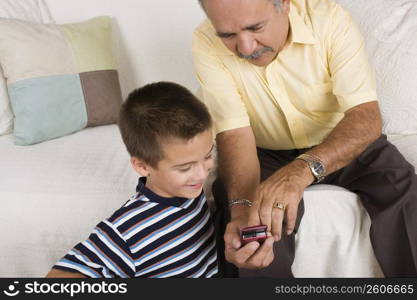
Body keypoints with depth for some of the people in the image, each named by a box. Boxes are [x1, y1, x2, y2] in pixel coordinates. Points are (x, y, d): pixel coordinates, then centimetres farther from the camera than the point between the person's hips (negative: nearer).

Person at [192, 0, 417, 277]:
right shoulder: (207, 45, -20)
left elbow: (367, 116, -28)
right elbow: (235, 135, -22)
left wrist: (302, 170, -46)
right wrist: (242, 207, -42)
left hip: (344, 142, 1)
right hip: (265, 153, 0)